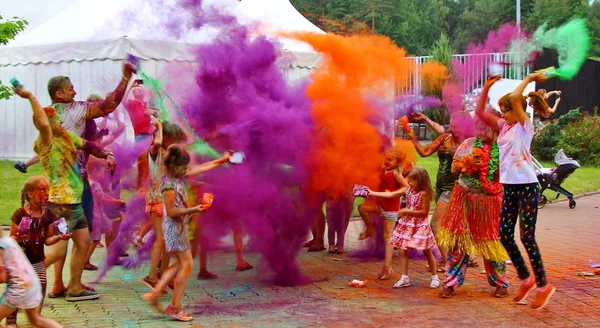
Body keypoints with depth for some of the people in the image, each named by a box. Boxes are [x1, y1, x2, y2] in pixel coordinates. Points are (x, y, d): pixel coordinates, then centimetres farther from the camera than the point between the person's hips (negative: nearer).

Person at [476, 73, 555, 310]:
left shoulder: (525, 126, -8)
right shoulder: (504, 126, 13)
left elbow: (515, 97, -23)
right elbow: (480, 112, 13)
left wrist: (529, 79, -9)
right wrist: (487, 87, 4)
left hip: (526, 186, -8)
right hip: (509, 187, 8)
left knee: (526, 237, -4)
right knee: (505, 235, 6)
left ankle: (543, 286, 9)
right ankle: (525, 279, 22)